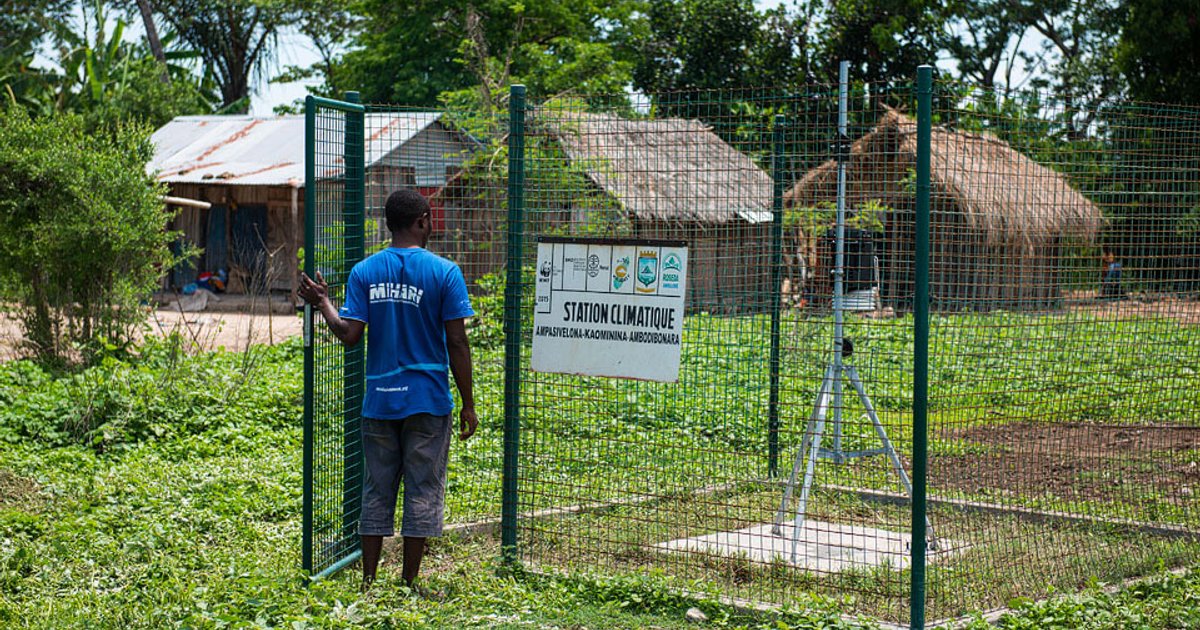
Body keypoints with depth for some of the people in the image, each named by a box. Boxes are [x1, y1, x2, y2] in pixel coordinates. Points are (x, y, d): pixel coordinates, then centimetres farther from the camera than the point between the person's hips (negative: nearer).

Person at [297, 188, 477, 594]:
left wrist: (323, 303, 13)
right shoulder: (444, 272, -6)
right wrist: (467, 404, -1)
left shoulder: (364, 271, 1)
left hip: (379, 400, 3)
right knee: (422, 492, 5)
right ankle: (409, 585, 8)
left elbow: (349, 335, -5)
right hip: (428, 399, -3)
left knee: (377, 492, 11)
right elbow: (457, 343, -8)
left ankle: (369, 583, 14)